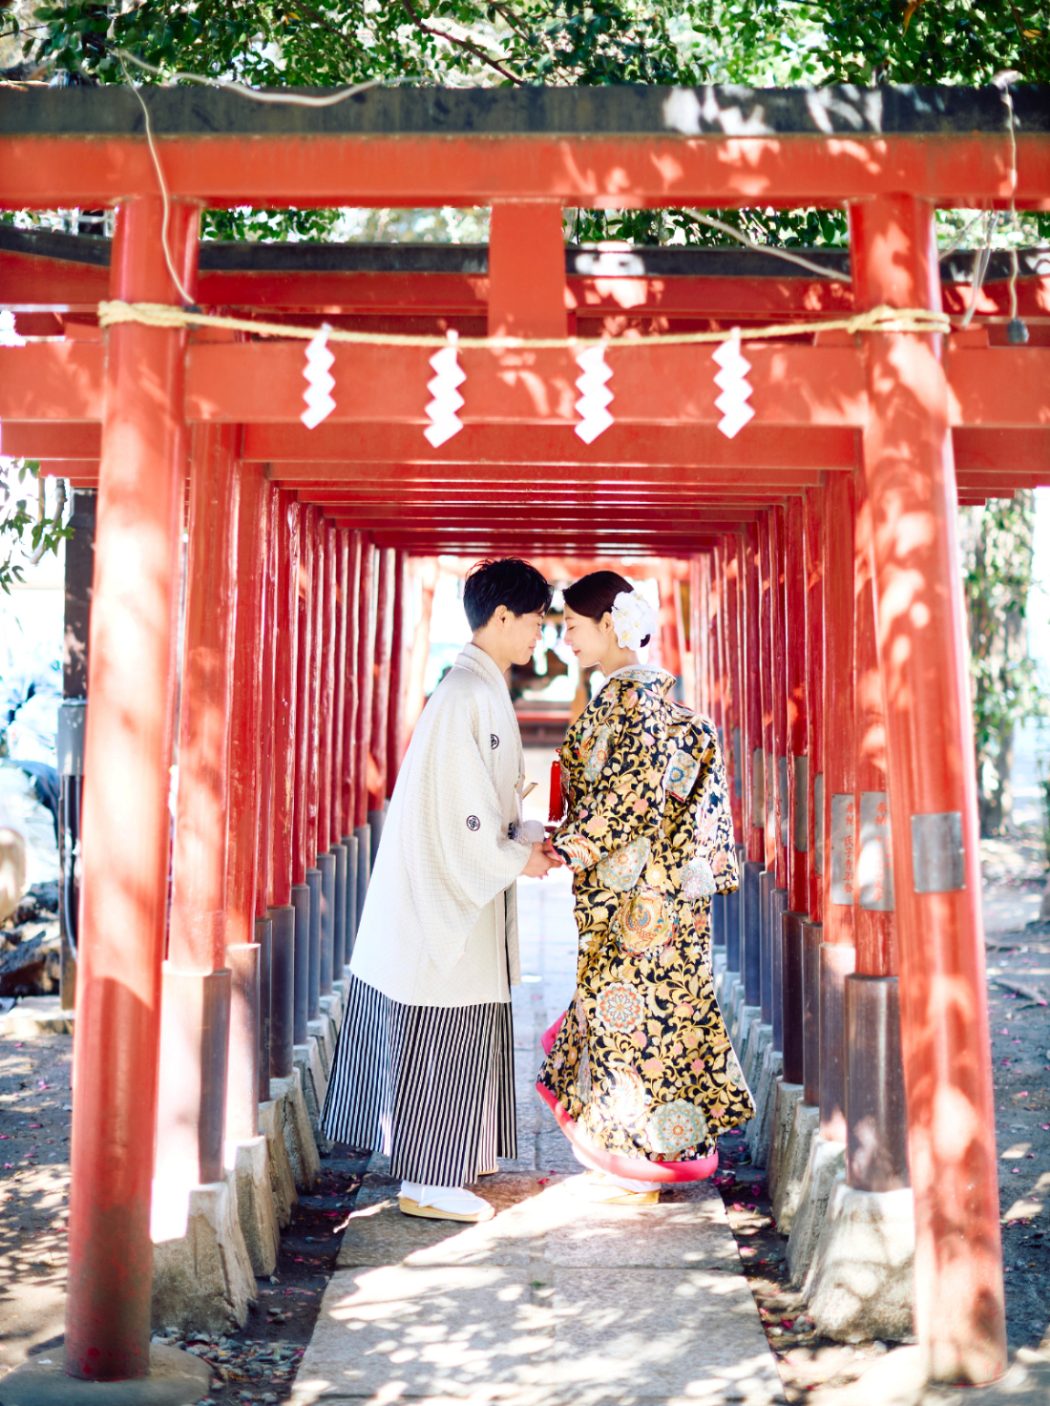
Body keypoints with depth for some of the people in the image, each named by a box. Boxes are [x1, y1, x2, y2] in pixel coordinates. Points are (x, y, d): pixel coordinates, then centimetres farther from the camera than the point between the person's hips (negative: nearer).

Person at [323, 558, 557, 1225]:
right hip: (444, 891, -10)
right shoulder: (469, 692, -19)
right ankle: (429, 1185, 9)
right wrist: (517, 859, -12)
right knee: (444, 1038, -1)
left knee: (463, 1038, 17)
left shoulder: (482, 688, 13)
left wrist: (529, 836, 7)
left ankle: (453, 1165, 29)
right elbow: (461, 807, -22)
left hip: (457, 888, 10)